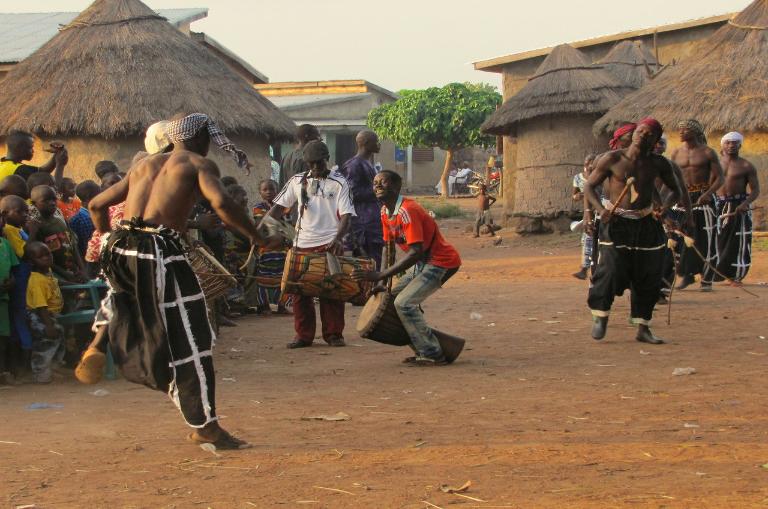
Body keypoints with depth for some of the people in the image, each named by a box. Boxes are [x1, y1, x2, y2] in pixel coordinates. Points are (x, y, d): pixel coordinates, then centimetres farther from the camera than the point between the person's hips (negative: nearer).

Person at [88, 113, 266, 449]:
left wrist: (111, 242, 38)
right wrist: (254, 235, -2)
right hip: (160, 252, -6)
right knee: (189, 341, 1)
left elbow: (97, 205, 25)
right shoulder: (199, 164, 7)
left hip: (122, 247, 6)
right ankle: (204, 426, 4)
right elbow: (221, 203, -13)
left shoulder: (144, 165, 25)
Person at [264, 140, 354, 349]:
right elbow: (279, 206, 10)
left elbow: (346, 214, -5)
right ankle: (303, 335, 11)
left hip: (329, 245, -3)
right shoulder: (297, 181, 9)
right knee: (300, 291, 2)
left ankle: (334, 334, 9)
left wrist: (338, 238, -22)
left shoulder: (339, 182, 1)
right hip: (302, 244, 3)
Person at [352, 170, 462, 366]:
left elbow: (415, 252, -33)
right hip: (422, 263, 10)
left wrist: (380, 275, -35)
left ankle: (432, 355, -9)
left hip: (442, 262, -10)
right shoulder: (385, 212, 4)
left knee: (404, 303, -19)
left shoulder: (407, 211, -25)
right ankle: (422, 349, 15)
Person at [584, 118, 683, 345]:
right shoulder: (612, 160, -8)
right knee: (611, 269, -16)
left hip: (646, 224, 3)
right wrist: (601, 210, -19)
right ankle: (600, 317, 4)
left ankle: (643, 328, 15)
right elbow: (589, 186, -2)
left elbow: (675, 190, 13)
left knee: (648, 277, 3)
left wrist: (665, 207, -9)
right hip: (616, 221, -3)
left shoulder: (658, 164, 0)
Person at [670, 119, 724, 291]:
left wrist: (708, 193, -21)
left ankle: (707, 279, 4)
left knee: (706, 241, -3)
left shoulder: (707, 153, -3)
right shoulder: (676, 153, 7)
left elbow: (719, 177, -6)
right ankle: (687, 274, 16)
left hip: (703, 198, -3)